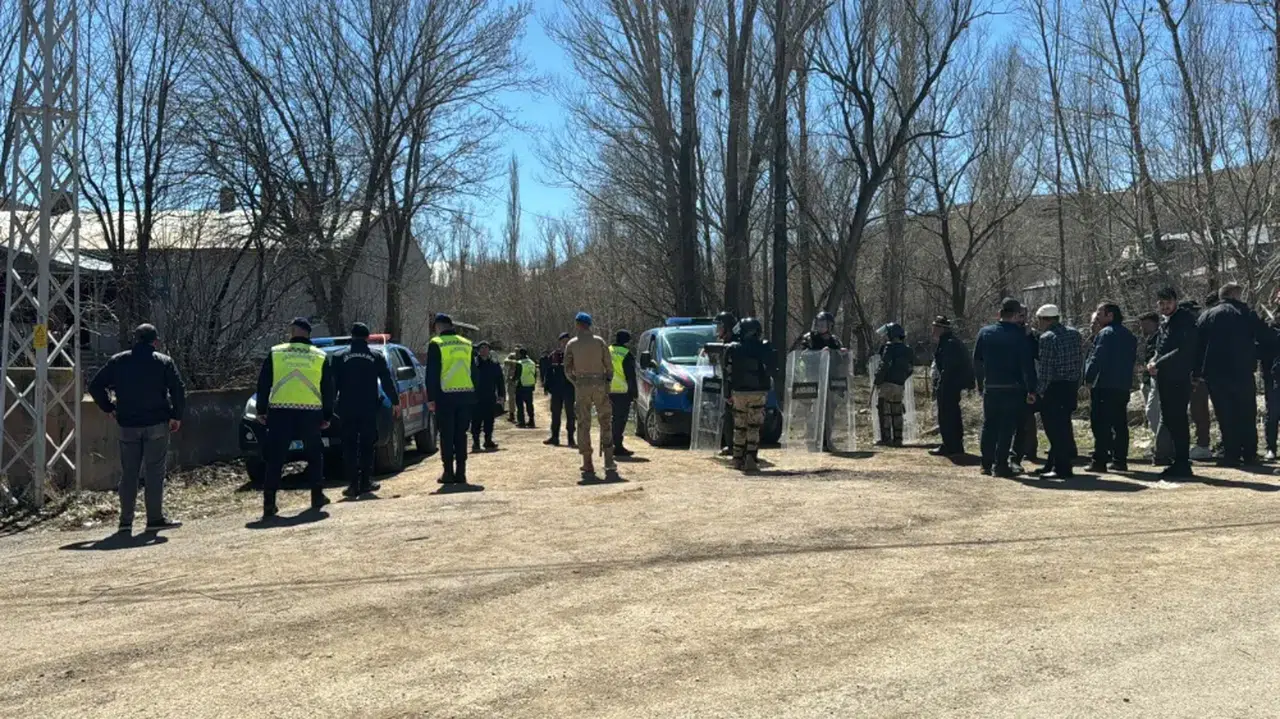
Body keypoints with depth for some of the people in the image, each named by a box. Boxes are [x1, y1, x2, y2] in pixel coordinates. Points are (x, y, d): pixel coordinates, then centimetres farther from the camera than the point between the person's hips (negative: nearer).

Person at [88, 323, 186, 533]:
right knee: (154, 472, 1)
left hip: (128, 425, 3)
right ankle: (155, 518, 1)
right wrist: (176, 416, -2)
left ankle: (126, 520, 9)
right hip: (157, 424, -3)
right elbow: (178, 390, -10)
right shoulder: (164, 362, -1)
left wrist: (109, 408, 15)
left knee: (128, 473, 8)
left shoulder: (118, 362, 8)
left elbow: (95, 386, 8)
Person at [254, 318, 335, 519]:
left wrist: (261, 410, 12)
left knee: (275, 459, 3)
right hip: (310, 412, 1)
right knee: (314, 455, 17)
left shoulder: (275, 353, 6)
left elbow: (263, 383, 6)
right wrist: (327, 416, 15)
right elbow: (328, 389, 10)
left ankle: (269, 503, -2)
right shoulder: (320, 356, 9)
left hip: (280, 412, 0)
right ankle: (317, 496, 20)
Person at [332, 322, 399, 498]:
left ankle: (353, 484, -4)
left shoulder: (339, 357, 2)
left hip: (347, 410, -1)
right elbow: (388, 382, 6)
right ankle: (365, 482, 11)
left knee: (349, 447, 3)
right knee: (367, 446, 11)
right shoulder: (376, 357, 3)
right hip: (369, 409, 1)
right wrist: (395, 402, 15)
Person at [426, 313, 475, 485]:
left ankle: (449, 472, 1)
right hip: (466, 394, 4)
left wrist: (431, 398, -3)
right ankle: (460, 473, 9)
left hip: (446, 395, -4)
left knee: (447, 436, 2)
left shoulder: (436, 344, -3)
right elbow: (474, 372, 14)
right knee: (460, 435, 10)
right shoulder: (467, 344, 12)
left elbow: (432, 373, -6)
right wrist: (473, 396, 17)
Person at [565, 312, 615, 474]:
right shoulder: (599, 342, 2)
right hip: (600, 385, 0)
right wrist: (608, 382, 9)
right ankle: (608, 461, 2)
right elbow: (609, 365, -1)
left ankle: (587, 463, 3)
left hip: (581, 387, 0)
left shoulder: (571, 344, 1)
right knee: (605, 421, 7)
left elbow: (567, 370, 0)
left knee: (583, 424, 5)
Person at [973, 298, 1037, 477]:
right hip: (1012, 388, -4)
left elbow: (977, 360, 7)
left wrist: (981, 384, 14)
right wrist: (1031, 389, -7)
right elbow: (1027, 363, -10)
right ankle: (1000, 465, 0)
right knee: (1007, 427, 2)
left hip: (990, 387, 4)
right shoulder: (1019, 334, -8)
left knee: (989, 426, 12)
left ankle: (987, 464, 14)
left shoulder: (985, 332, 4)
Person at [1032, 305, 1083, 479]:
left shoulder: (1047, 338, -13)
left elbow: (1045, 368, -16)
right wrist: (1077, 385, 16)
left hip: (1053, 388, -8)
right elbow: (1081, 361, 11)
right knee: (1062, 426, 15)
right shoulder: (1075, 333, 10)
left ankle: (1062, 468, -1)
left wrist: (1039, 391, -9)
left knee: (1055, 427, -2)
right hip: (1072, 386, 8)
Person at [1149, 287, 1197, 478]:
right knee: (1170, 421, 12)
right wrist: (1153, 363, 0)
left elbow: (1184, 351, -18)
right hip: (1165, 381, 9)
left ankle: (1182, 465, -4)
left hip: (1178, 380, -9)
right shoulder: (1165, 325, 17)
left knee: (1178, 422, -8)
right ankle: (1180, 463, 19)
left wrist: (1158, 364, -15)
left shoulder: (1184, 321, -9)